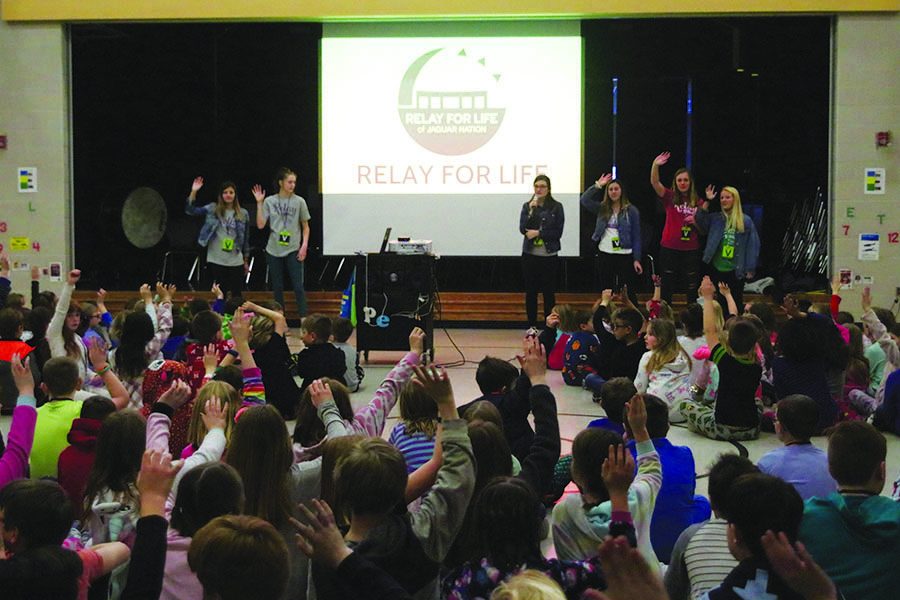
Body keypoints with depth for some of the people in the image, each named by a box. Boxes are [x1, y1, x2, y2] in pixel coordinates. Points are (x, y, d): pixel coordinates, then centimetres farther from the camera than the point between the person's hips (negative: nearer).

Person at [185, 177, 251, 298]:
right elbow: (190, 210, -6)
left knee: (237, 295, 4)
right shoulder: (213, 209, 2)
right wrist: (193, 192, -18)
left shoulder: (243, 214, 4)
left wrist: (246, 261, 11)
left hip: (236, 262, 1)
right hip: (216, 261, -1)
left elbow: (245, 239, 9)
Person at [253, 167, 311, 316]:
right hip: (274, 251, 2)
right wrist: (259, 203, -6)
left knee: (298, 286, -6)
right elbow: (260, 225, -2)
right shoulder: (269, 201, 2)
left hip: (293, 250, -2)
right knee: (277, 287, 9)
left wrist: (304, 245, -5)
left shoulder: (299, 201, 0)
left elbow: (305, 226, 5)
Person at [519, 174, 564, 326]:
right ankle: (531, 326, 15)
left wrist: (538, 233, -13)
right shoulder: (527, 206, 6)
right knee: (531, 292, 7)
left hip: (549, 256, -2)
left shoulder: (556, 207, -1)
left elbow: (558, 232, -6)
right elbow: (523, 229, -6)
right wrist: (531, 210, -13)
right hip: (530, 255, 2)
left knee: (549, 293, 3)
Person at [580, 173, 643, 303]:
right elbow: (584, 200, -5)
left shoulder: (631, 210, -2)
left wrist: (637, 259, -6)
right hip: (605, 255, 4)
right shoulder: (602, 208, 7)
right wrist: (597, 185, -7)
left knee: (628, 292, -1)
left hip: (625, 255, -3)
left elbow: (636, 237, -2)